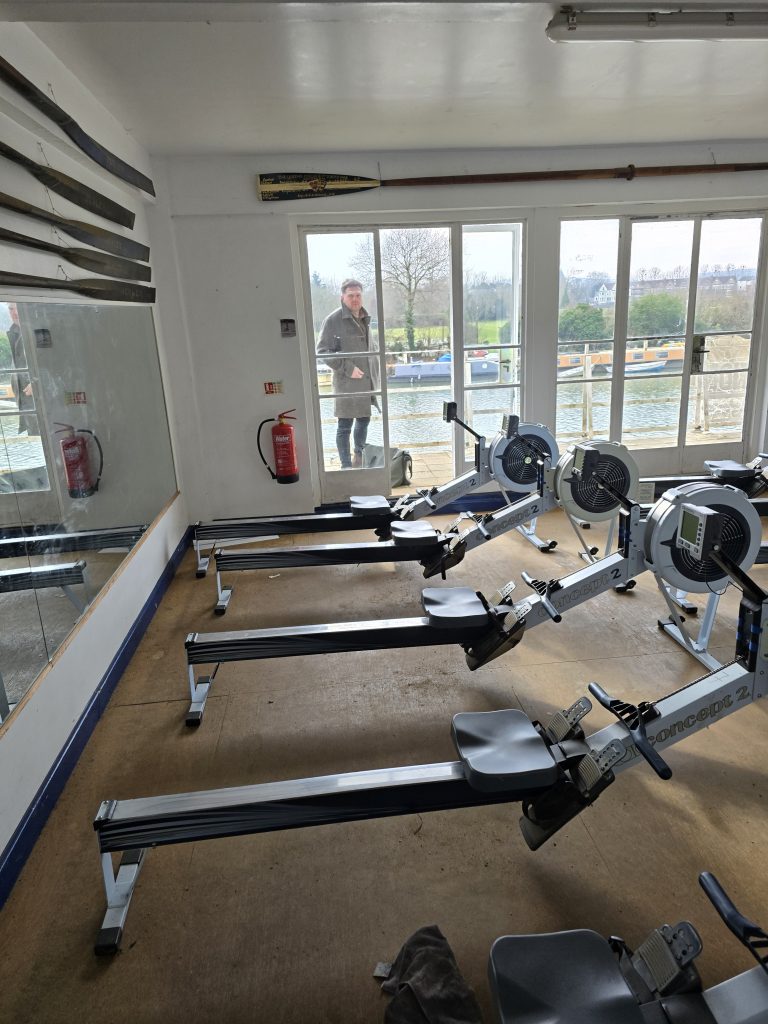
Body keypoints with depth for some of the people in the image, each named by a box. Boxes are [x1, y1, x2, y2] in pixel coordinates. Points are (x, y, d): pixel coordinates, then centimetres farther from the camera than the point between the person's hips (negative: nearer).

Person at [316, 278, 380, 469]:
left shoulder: (365, 319, 14)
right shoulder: (333, 320, -9)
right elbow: (322, 350, -11)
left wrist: (376, 375, 16)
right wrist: (347, 368, -17)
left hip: (367, 382, 7)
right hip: (346, 383, -7)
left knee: (364, 420, 17)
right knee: (345, 426, -2)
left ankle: (358, 456, 36)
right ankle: (347, 465, 8)